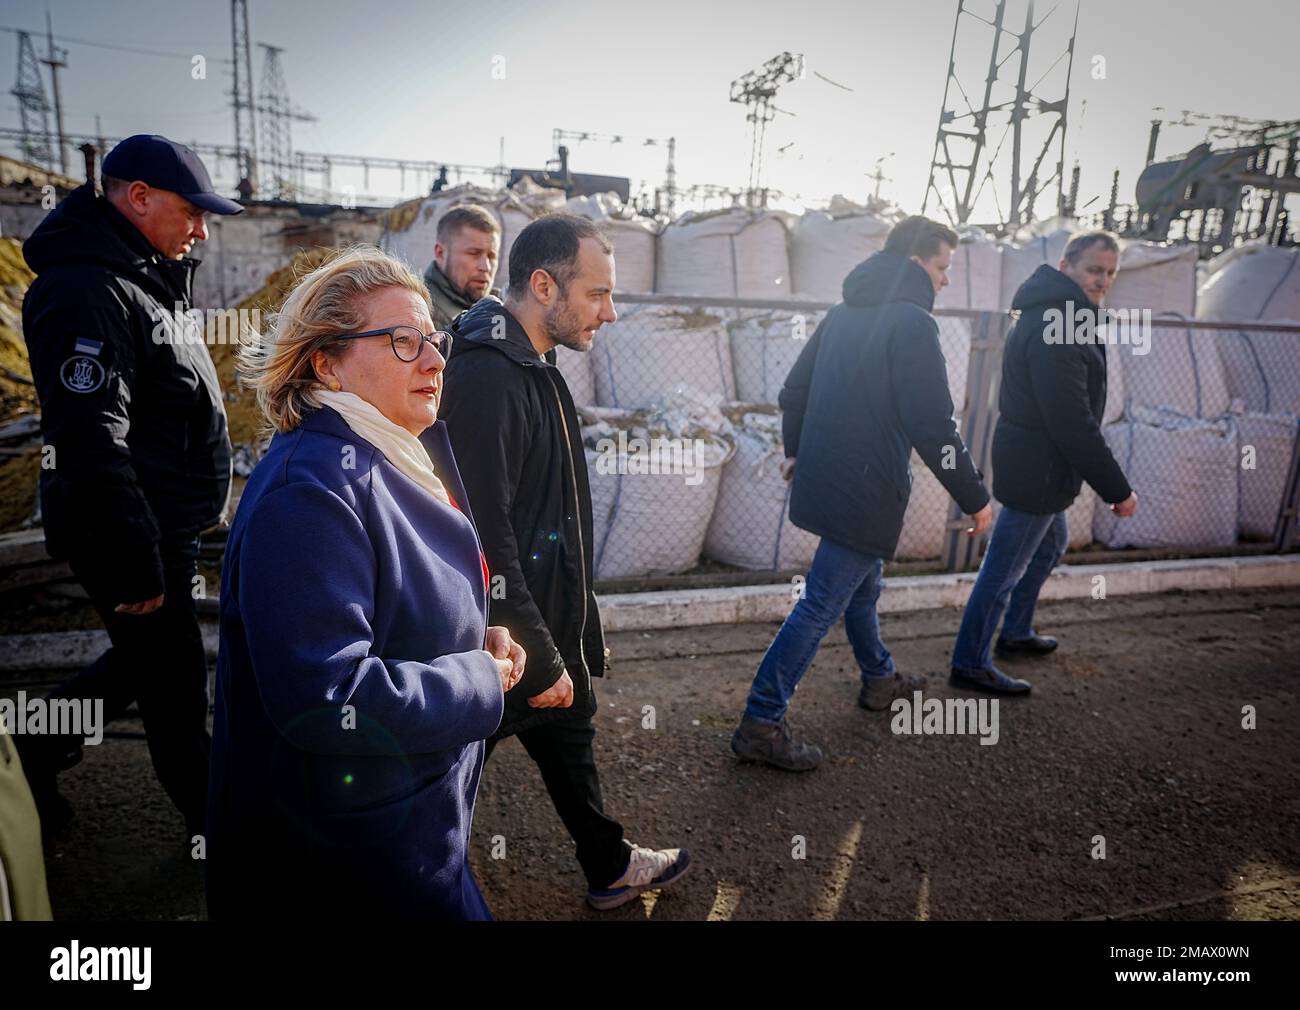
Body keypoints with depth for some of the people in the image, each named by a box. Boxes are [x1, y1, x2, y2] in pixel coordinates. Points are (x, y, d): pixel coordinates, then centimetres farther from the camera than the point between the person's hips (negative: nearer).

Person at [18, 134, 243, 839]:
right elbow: (93, 445, -27)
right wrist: (136, 567, -25)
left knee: (145, 661, 24)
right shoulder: (87, 293, -21)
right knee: (176, 682, 6)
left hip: (164, 528, 10)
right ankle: (212, 823, 24)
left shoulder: (142, 279, 12)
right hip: (130, 537, -10)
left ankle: (34, 755, 41)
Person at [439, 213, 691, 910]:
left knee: (569, 735, 24)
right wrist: (540, 661, -22)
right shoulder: (485, 376, -26)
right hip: (509, 643, -10)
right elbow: (485, 536, -29)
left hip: (552, 620, 10)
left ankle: (611, 868, 45)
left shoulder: (534, 367, 8)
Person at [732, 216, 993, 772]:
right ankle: (761, 725, 4)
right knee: (821, 605, -3)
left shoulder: (843, 314, 12)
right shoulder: (912, 322, -15)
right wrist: (974, 498, -10)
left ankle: (879, 679, 47)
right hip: (867, 493, -9)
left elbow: (793, 390, 17)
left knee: (863, 584, 26)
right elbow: (933, 425, -20)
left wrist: (797, 450, 31)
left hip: (823, 476, 9)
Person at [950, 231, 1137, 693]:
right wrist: (1117, 490, -20)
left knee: (1051, 544, 27)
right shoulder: (1054, 331, -24)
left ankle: (1016, 632, 43)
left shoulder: (1052, 316, 10)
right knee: (1005, 568, 0)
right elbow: (1075, 424, -26)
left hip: (1035, 461, 11)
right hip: (1037, 469, -11)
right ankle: (970, 664, 14)